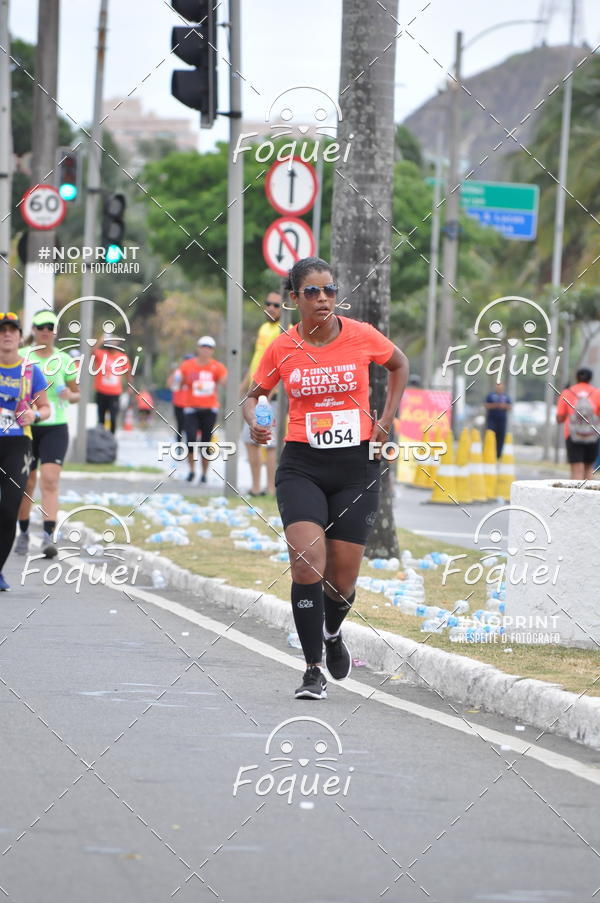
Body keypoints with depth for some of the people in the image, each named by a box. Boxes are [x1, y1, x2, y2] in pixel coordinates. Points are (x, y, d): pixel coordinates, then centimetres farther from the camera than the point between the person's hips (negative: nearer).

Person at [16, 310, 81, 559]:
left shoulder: (64, 361, 4)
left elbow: (76, 394, 14)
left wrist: (70, 396, -9)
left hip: (55, 428, 0)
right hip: (26, 426, 0)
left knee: (50, 482, -14)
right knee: (26, 484, 6)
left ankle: (48, 537, -20)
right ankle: (23, 534, 24)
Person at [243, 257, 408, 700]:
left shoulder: (362, 336, -4)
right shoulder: (282, 349, -3)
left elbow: (400, 364, 17)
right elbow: (255, 394, 13)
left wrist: (387, 419, 8)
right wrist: (254, 423, -9)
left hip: (357, 467, 1)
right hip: (302, 467, -1)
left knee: (342, 579, 3)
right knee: (307, 562, -20)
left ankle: (332, 632, 39)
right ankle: (314, 671, -12)